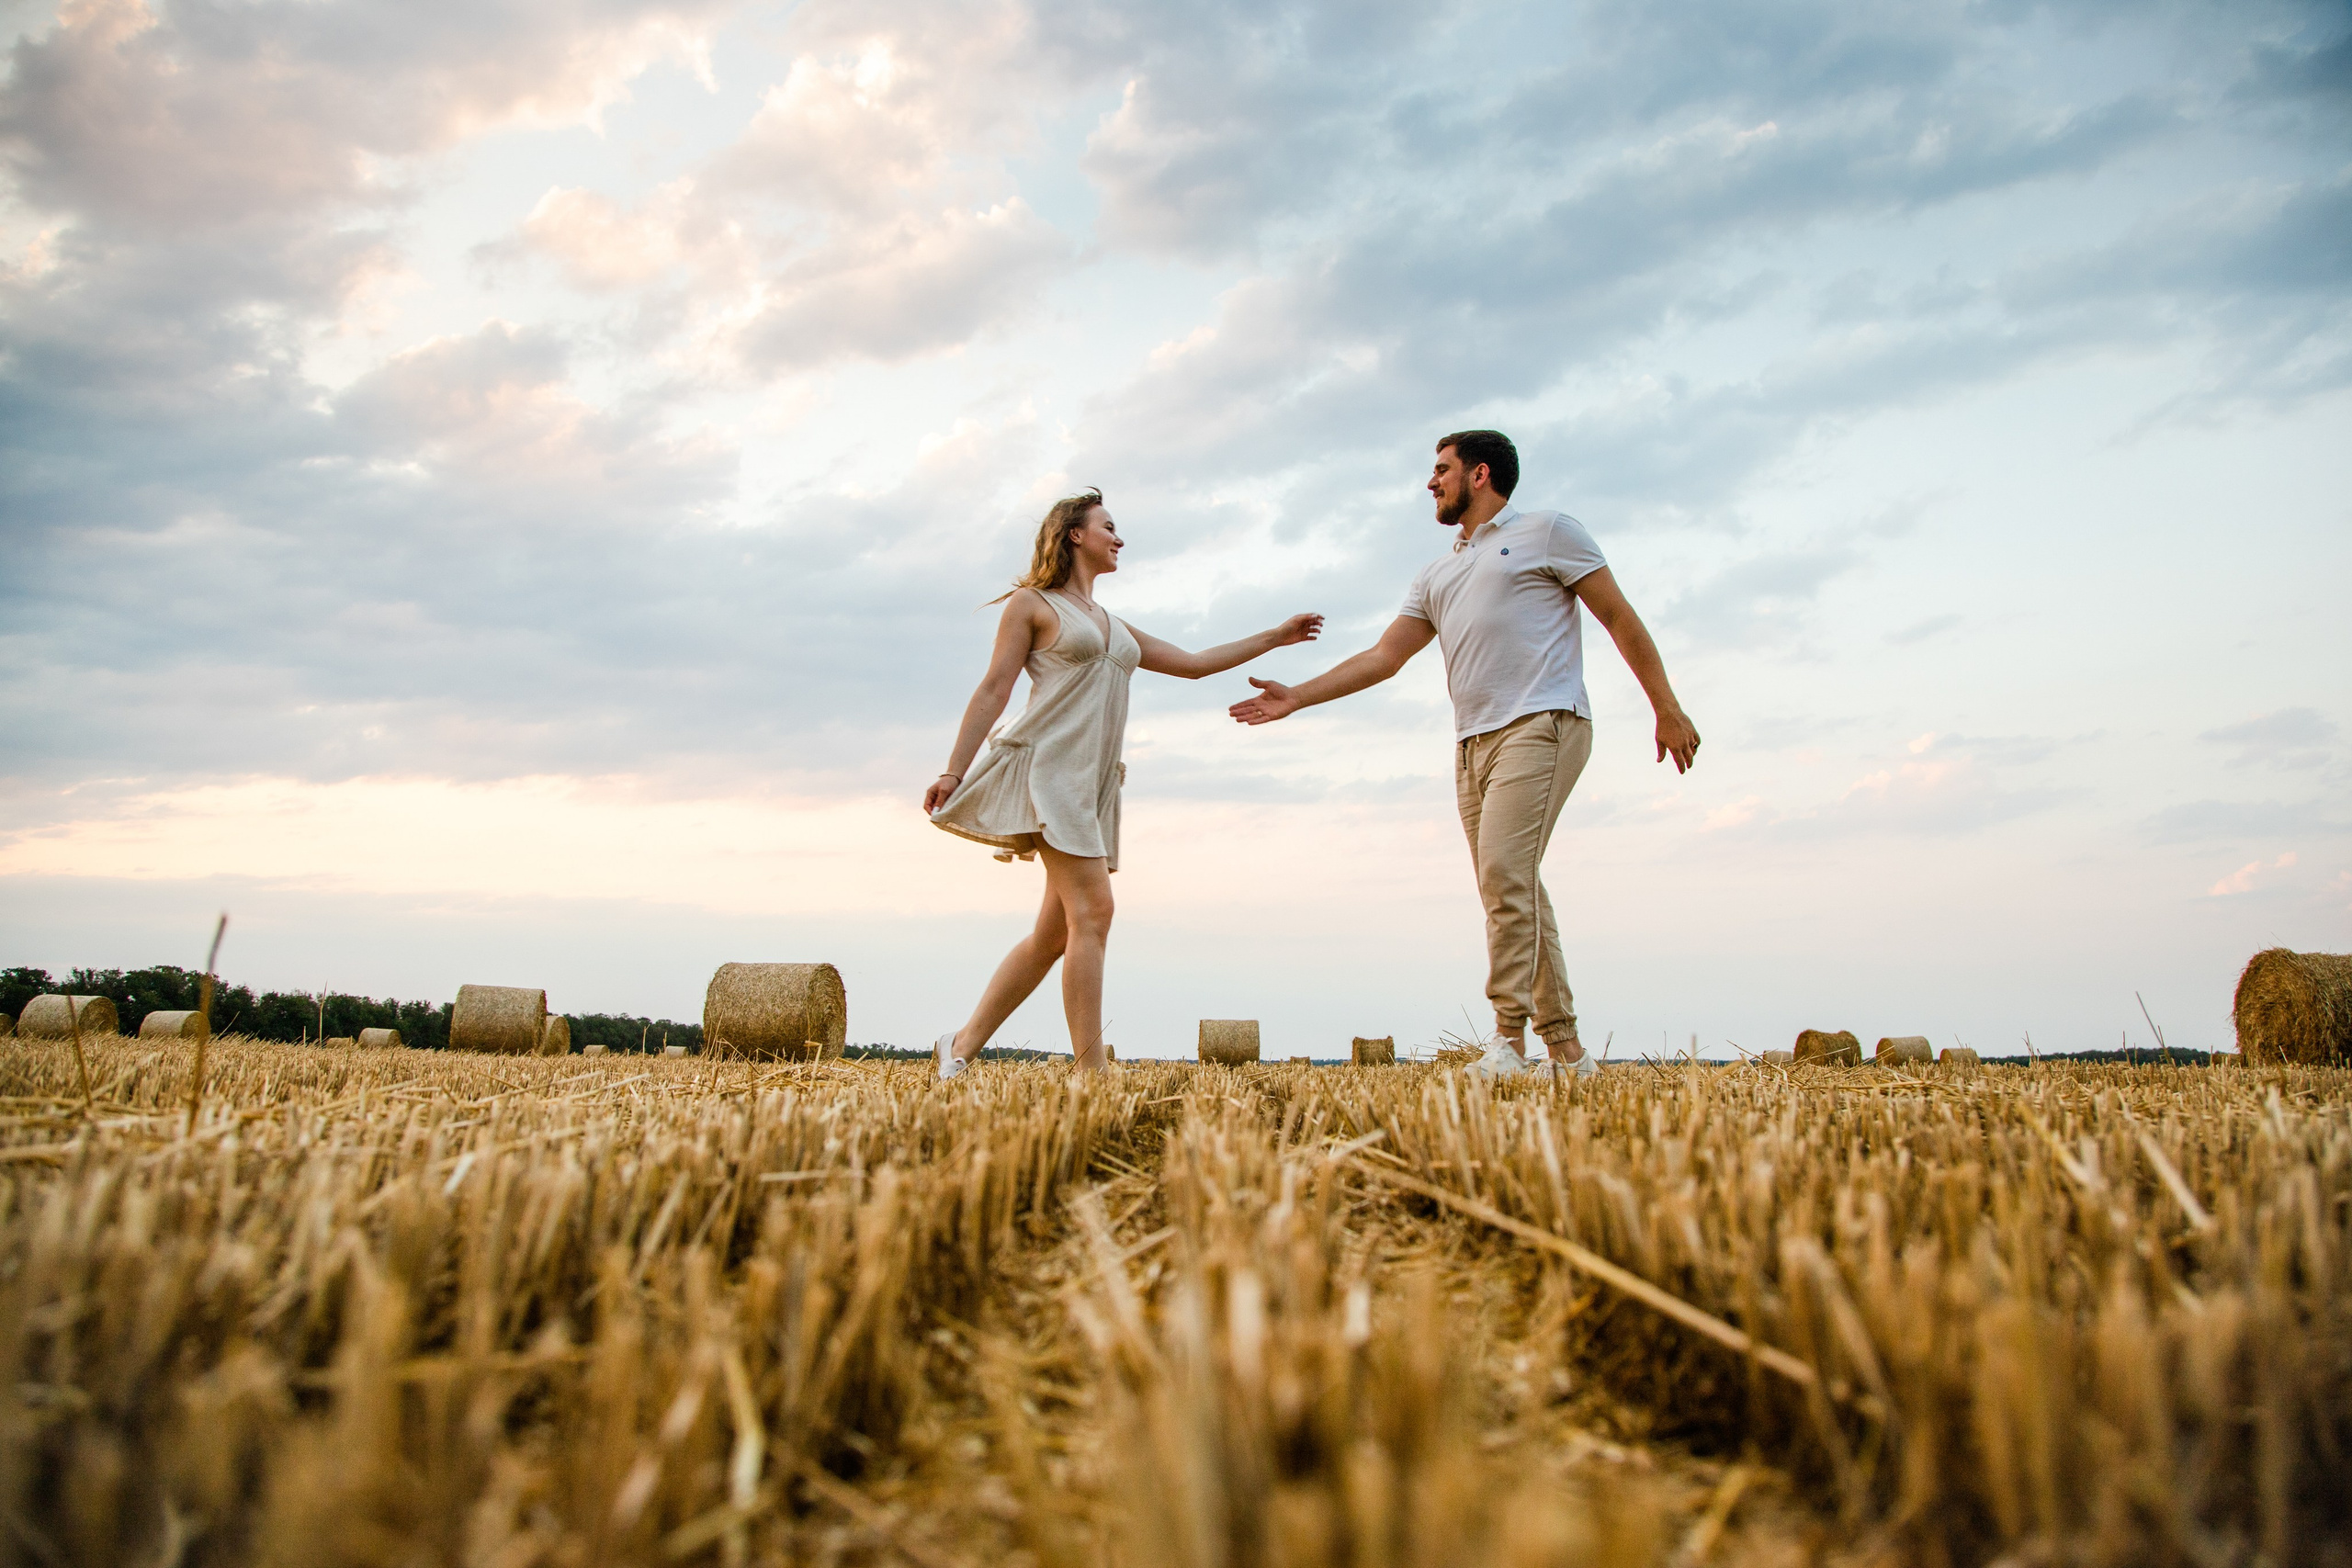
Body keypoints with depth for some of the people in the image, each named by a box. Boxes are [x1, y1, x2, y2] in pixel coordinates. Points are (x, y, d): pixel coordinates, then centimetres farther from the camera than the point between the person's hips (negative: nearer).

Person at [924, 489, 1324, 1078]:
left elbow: (1194, 664, 29)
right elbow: (994, 689, 0)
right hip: (1049, 764, -7)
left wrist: (1276, 637, 28)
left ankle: (961, 1045, 13)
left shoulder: (1115, 627, 27)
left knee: (1056, 931, 3)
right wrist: (954, 770, -7)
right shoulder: (1032, 603, 7)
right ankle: (1092, 1072, -16)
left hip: (1095, 781, 7)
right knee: (1092, 910, -17)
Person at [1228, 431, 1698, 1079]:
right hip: (1472, 743, 7)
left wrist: (1666, 708, -2)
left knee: (1504, 870, -22)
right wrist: (1297, 697, 11)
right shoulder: (1436, 576, 24)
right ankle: (1567, 1050, 10)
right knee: (1514, 890, 4)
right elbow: (1384, 656, 19)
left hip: (1541, 725, -7)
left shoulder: (1548, 531, 7)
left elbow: (1621, 619, 4)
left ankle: (1508, 1038, -18)